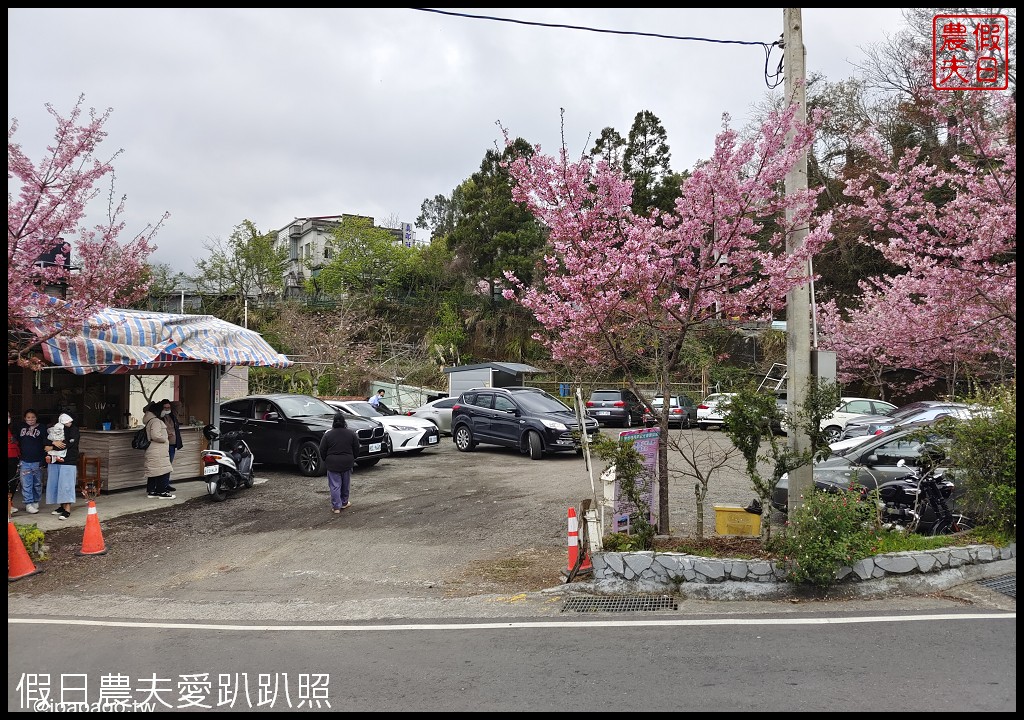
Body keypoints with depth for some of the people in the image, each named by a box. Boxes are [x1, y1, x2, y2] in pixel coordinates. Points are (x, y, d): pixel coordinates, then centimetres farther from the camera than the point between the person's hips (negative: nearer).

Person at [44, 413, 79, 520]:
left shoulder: (74, 431, -2)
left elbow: (68, 444, -14)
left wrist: (52, 448, -7)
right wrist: (54, 442, -17)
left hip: (68, 462, -6)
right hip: (54, 462, 6)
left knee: (66, 485, -11)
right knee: (55, 484, 9)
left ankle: (67, 510, -13)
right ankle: (62, 506, 21)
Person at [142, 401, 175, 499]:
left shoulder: (149, 421, 15)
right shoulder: (156, 421, -17)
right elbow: (155, 435, -26)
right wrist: (164, 438, -11)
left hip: (152, 452, 11)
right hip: (158, 452, -11)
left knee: (153, 472, 15)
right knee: (164, 471, -8)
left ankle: (151, 491, 19)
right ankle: (162, 492, -7)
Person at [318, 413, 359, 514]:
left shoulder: (327, 435, -5)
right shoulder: (351, 434, -1)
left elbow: (322, 451, -1)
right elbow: (356, 450, 4)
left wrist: (326, 461, 15)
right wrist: (352, 459, 20)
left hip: (333, 464, -2)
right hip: (347, 464, 2)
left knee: (335, 486, 1)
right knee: (345, 485, 16)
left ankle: (336, 507, -2)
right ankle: (344, 503, 28)